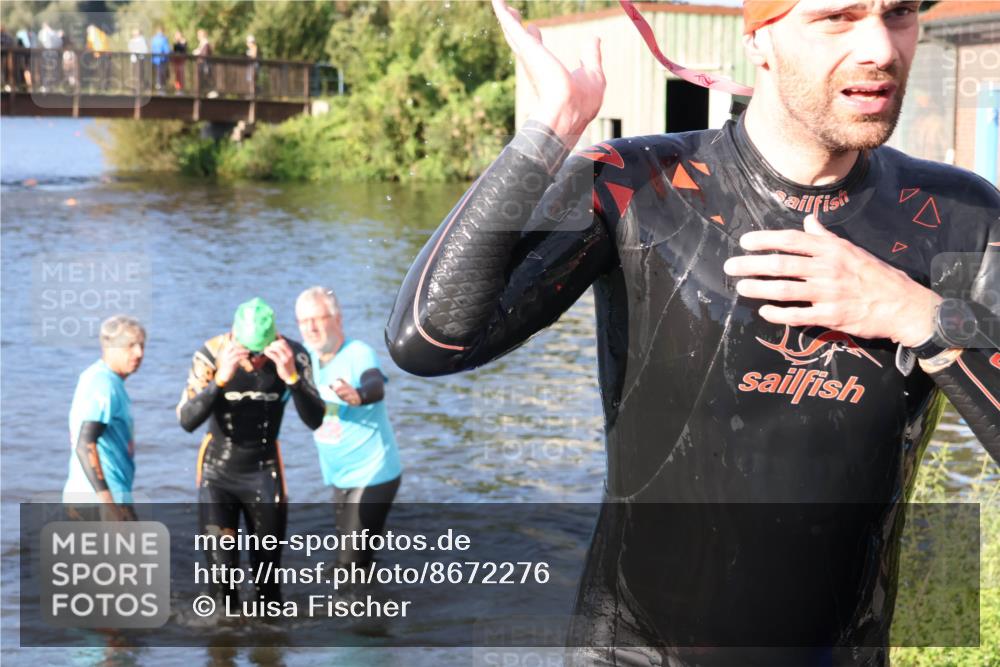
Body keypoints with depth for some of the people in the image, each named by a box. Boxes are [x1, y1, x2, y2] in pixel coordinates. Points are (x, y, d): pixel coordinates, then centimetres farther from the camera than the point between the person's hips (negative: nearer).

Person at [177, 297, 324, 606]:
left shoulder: (292, 355, -15)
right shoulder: (211, 354, -19)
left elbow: (315, 421, -22)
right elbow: (187, 421, -27)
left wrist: (292, 378, -38)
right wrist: (220, 379, -41)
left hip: (264, 473, 1)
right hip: (218, 473, -1)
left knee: (267, 565, 7)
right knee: (221, 564, -8)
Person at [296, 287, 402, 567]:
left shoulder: (359, 354, -23)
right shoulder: (308, 356, -1)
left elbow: (376, 388, -42)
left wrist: (357, 395, -65)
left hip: (372, 475, -8)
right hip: (338, 478, 8)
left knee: (351, 564, -12)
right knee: (348, 557, 18)